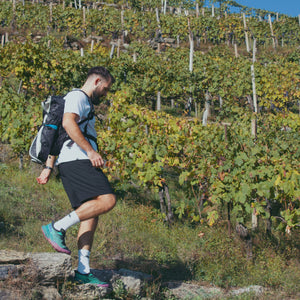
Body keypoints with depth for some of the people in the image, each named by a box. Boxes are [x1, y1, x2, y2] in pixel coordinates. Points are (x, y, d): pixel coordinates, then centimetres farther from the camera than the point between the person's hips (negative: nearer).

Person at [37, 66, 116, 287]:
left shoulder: (83, 103, 32)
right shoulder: (77, 97, 0)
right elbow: (68, 123, -20)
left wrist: (48, 167, 25)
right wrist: (90, 150, -22)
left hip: (73, 164, 10)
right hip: (76, 160, -10)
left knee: (90, 215, 5)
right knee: (107, 200, -22)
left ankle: (83, 271, 2)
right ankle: (57, 228, -17)